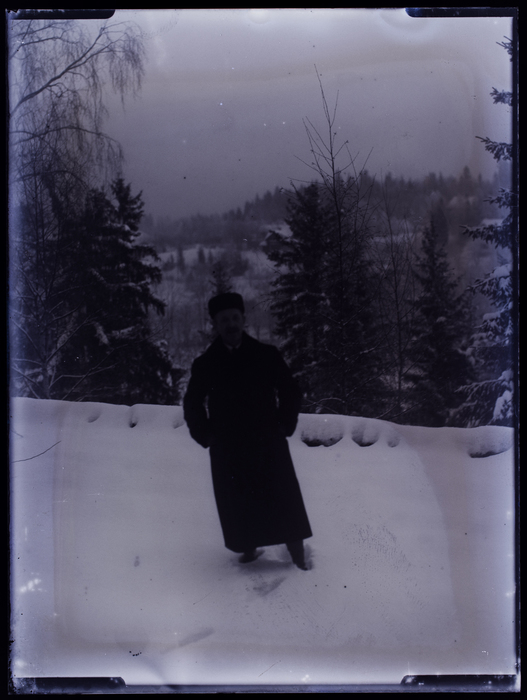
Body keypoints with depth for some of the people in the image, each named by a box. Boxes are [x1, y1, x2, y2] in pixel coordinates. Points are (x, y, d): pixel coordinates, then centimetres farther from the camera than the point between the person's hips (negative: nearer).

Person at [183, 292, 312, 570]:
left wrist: (284, 427, 3)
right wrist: (206, 436, 8)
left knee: (283, 500, 0)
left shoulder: (267, 355, -1)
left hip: (269, 445, -1)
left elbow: (292, 393, 9)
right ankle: (248, 549, 23)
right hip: (227, 450, 1)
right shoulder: (206, 364, 2)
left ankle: (298, 555, 10)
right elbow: (192, 403, 15)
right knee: (237, 504, 4)